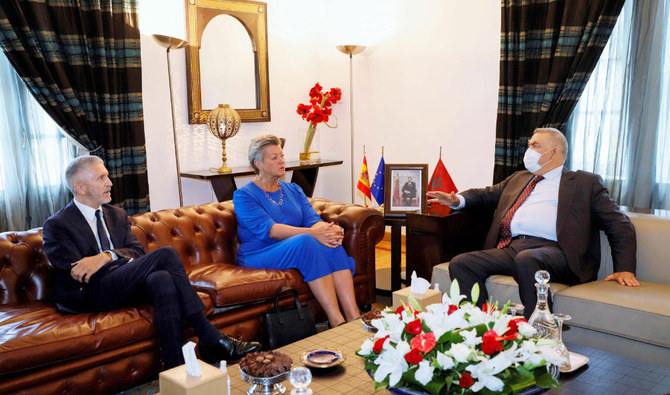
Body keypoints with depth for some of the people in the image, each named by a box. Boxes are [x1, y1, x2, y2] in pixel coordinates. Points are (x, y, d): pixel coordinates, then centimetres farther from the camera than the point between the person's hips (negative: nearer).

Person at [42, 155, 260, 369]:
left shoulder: (117, 215, 20)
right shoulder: (56, 225, 2)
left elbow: (137, 252, 7)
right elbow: (77, 273, -8)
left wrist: (108, 255, -14)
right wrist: (121, 257, -11)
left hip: (126, 285, 6)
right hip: (91, 295, -5)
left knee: (163, 280, -33)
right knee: (166, 253, -26)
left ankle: (175, 367, -33)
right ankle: (210, 338, -27)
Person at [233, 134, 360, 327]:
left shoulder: (293, 190, 19)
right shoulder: (243, 195, 0)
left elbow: (312, 219, 4)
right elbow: (268, 229, -16)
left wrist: (329, 230, -23)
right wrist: (313, 233, -29)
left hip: (298, 251, 5)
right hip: (259, 257, -5)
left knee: (331, 244, -26)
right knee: (304, 241, -34)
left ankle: (354, 317, -33)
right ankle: (336, 320, -38)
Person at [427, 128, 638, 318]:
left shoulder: (586, 182, 16)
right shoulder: (519, 178, 32)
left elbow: (619, 225, 12)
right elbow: (487, 194, 34)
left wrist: (625, 269, 0)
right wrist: (457, 199, 11)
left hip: (553, 252, -5)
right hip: (510, 248, 5)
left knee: (527, 259, -39)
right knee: (460, 264, -19)